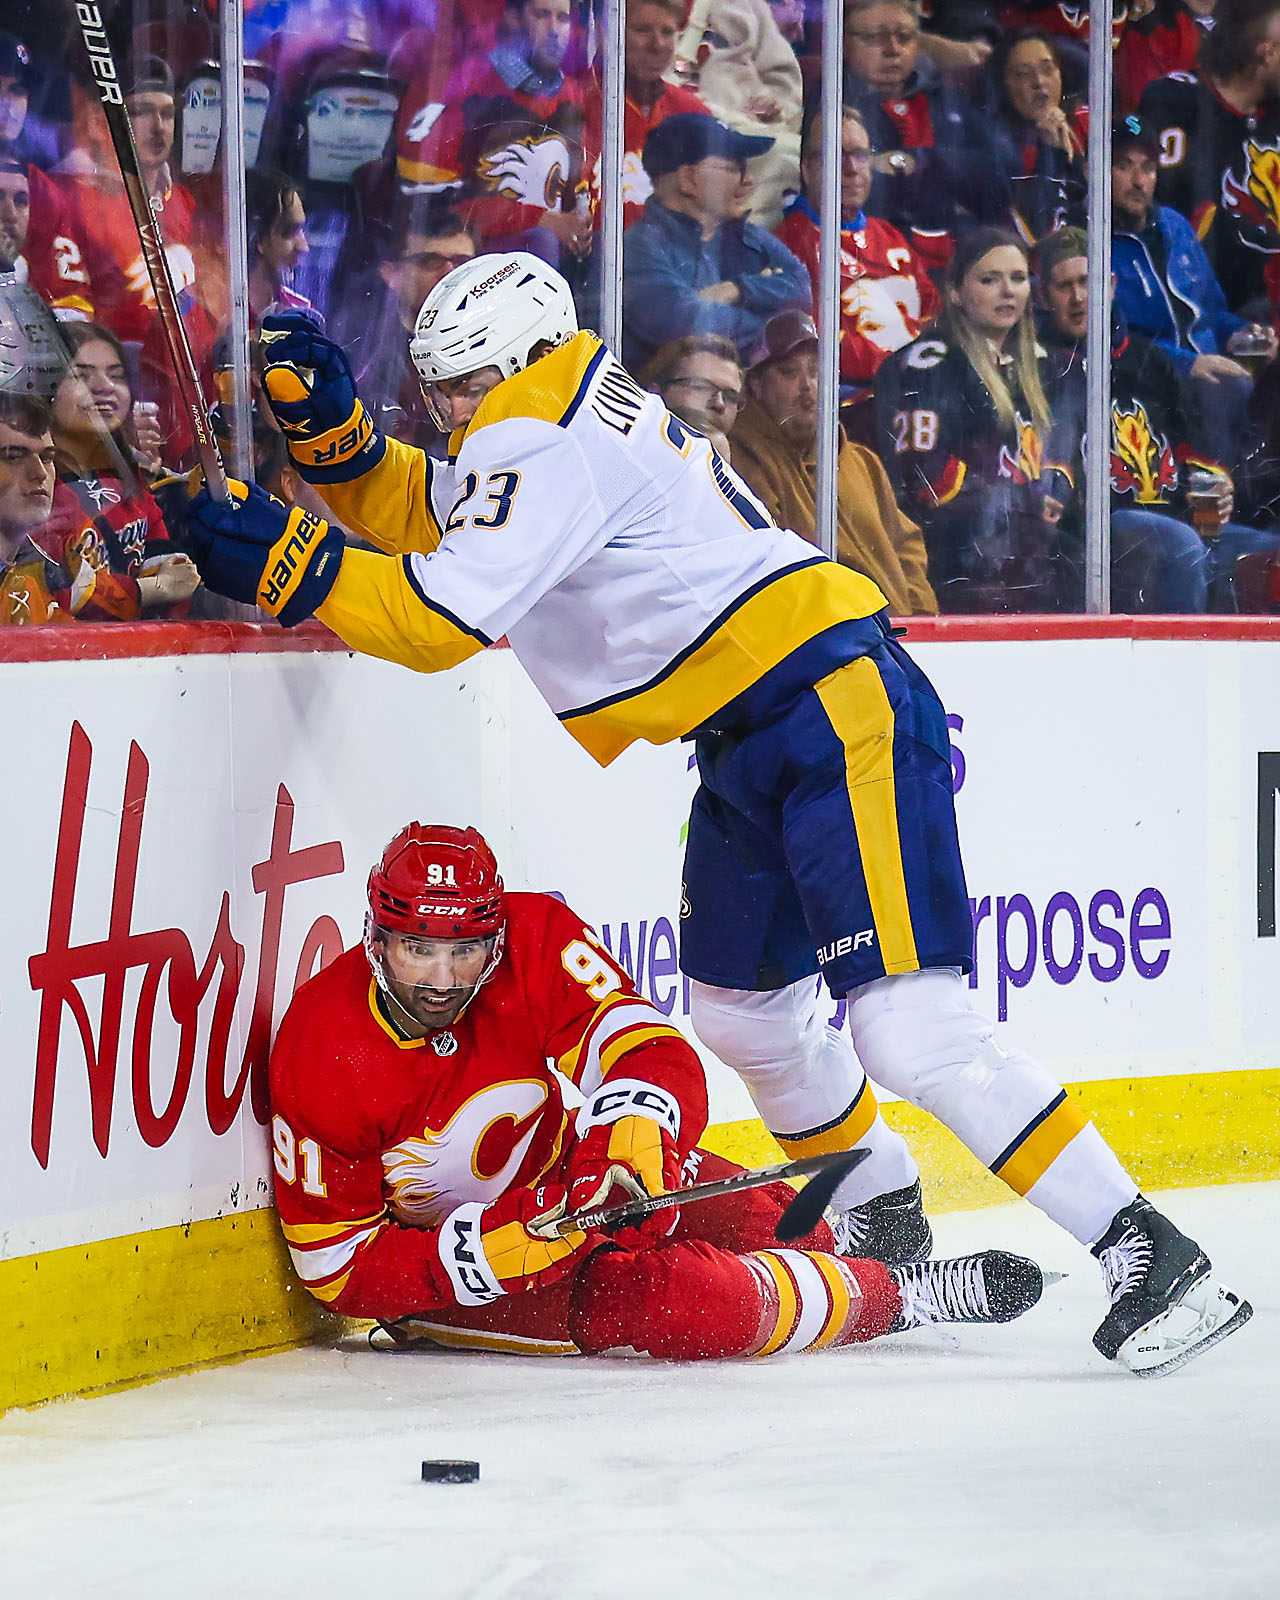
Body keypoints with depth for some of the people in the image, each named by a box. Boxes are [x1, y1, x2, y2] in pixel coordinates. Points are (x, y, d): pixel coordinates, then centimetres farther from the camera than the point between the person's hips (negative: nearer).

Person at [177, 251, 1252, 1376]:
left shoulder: (548, 439, -12)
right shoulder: (571, 416, 18)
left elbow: (440, 617, -20)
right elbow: (421, 513, 28)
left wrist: (282, 560, -15)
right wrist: (331, 429, 11)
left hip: (839, 708, -11)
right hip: (753, 746, 11)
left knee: (909, 1030, -18)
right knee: (742, 1006, 21)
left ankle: (1150, 1258, -20)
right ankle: (882, 1228, 39)